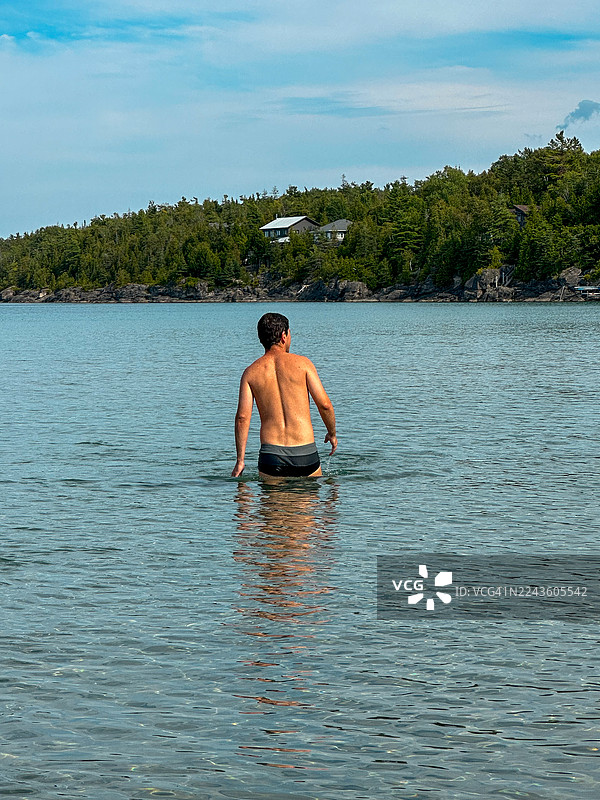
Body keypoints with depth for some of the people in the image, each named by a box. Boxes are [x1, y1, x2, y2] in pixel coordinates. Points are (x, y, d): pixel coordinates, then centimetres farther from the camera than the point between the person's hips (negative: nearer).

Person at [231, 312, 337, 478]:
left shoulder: (251, 372, 6)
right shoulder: (302, 363, 1)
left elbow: (242, 417, -2)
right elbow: (324, 405, -2)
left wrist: (240, 460, 1)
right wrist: (332, 433, 16)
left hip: (270, 455, 1)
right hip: (305, 454, -1)